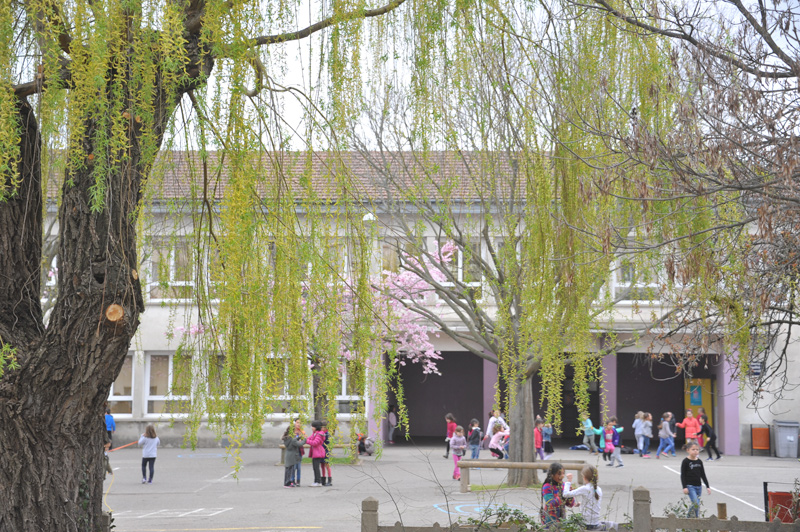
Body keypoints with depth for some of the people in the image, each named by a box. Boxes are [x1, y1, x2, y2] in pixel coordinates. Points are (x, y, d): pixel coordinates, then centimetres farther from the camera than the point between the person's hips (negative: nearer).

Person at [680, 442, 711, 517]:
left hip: (698, 486, 6)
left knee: (696, 504, 5)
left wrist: (707, 486, 11)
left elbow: (703, 475, 15)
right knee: (696, 503, -19)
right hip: (690, 486, -6)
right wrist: (684, 487, -13)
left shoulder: (699, 462, 10)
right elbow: (683, 475, -6)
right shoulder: (686, 461, -5)